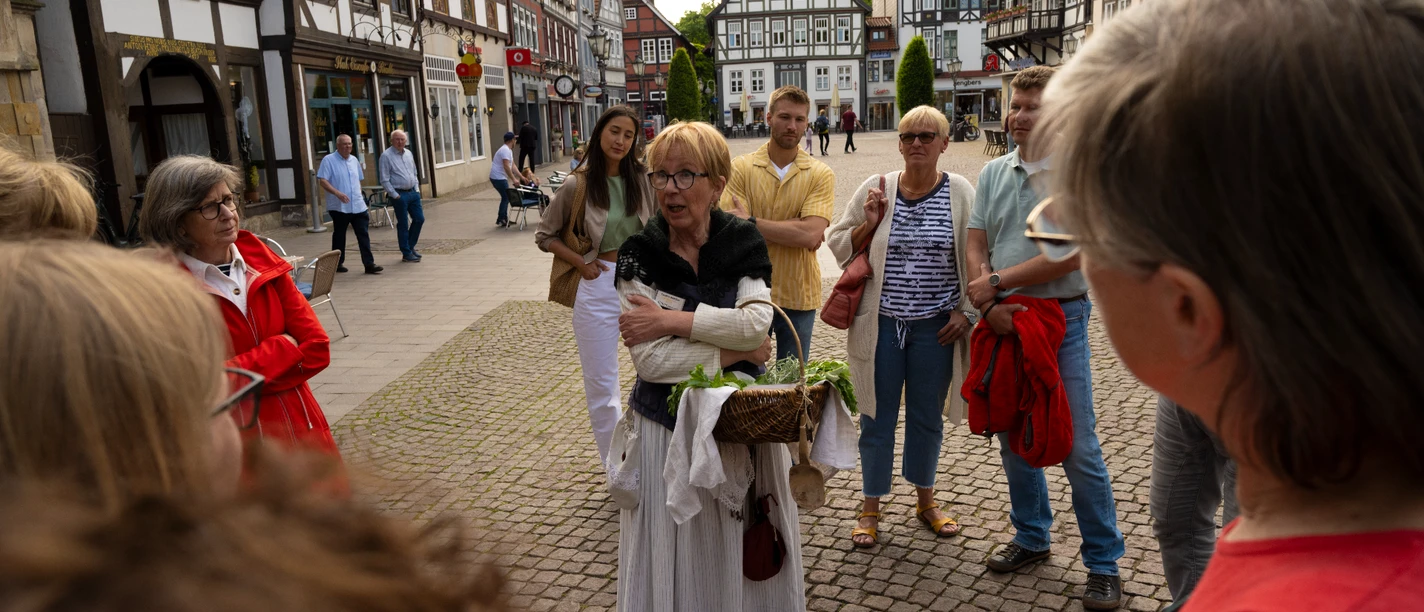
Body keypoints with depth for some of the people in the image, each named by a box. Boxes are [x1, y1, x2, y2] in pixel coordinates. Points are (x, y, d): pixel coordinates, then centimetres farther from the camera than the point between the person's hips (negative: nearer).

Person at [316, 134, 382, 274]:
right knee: (339, 236, 7)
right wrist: (337, 193, -24)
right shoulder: (328, 160, -5)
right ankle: (338, 263, 20)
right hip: (339, 207, -5)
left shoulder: (354, 160, 13)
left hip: (358, 206, 5)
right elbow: (322, 181, -13)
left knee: (363, 235, -2)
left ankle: (369, 264, -2)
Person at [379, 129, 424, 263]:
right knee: (403, 224, 0)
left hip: (412, 192, 7)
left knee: (419, 219, 7)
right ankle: (406, 253, 9)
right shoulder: (386, 156, -8)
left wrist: (417, 189, 10)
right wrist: (395, 195, -13)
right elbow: (384, 180, -11)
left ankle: (410, 246, 25)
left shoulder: (408, 153, 13)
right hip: (399, 194, -7)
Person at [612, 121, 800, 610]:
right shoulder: (639, 255, -8)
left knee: (743, 552, 14)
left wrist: (668, 319, -20)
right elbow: (650, 359, -18)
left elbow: (756, 322, -18)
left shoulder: (743, 243, -2)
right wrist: (738, 351, -14)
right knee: (676, 559, 10)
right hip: (667, 427, -1)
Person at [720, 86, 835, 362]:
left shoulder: (820, 174, -3)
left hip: (798, 296, 0)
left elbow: (810, 235, -17)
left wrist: (752, 222, -17)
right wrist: (796, 230, -14)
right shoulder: (741, 168, -4)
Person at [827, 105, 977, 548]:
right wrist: (870, 224, -11)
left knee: (927, 417, 14)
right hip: (881, 324, 0)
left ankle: (925, 501, 35)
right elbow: (838, 246, 5)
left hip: (936, 326, 0)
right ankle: (870, 509, 23)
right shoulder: (875, 189, 0)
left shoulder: (960, 193, 0)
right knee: (878, 416, 8)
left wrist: (966, 311, -2)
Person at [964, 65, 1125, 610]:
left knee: (1078, 448, -2)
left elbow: (1067, 254, -17)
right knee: (1013, 438, 15)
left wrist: (996, 283, -13)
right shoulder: (993, 173, 9)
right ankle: (1031, 537, 34)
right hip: (1002, 319, 5)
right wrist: (989, 304, -11)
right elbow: (975, 244, 4)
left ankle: (1104, 563, 14)